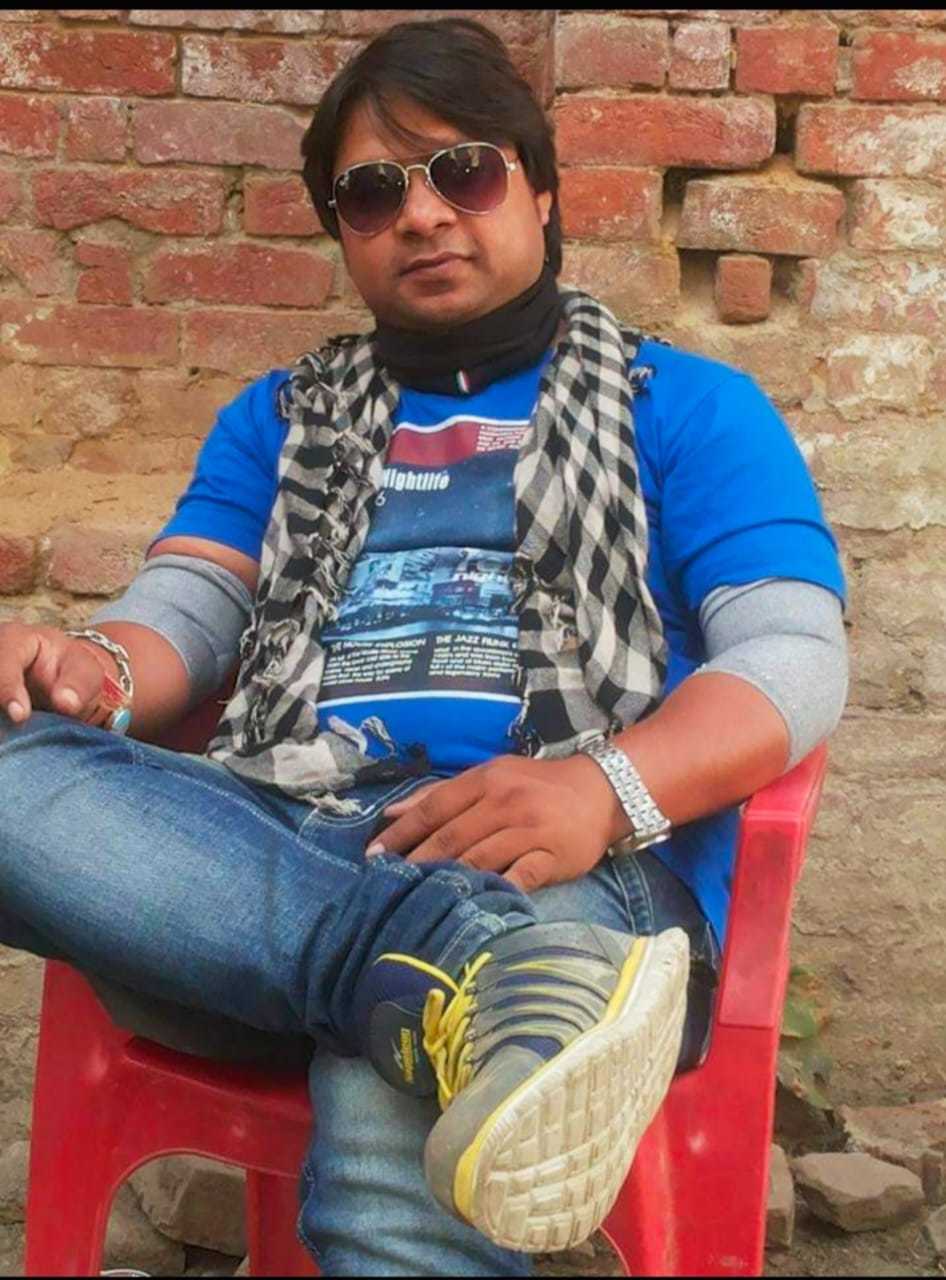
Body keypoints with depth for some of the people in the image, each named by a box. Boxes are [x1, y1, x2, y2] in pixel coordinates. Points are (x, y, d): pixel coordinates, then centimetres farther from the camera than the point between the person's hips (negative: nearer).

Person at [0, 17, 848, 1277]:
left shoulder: (689, 407, 16)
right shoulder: (281, 418, 28)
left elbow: (795, 658, 3)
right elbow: (184, 613, 17)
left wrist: (603, 789, -19)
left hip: (568, 862, -5)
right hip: (278, 832, 6)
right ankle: (476, 981, -42)